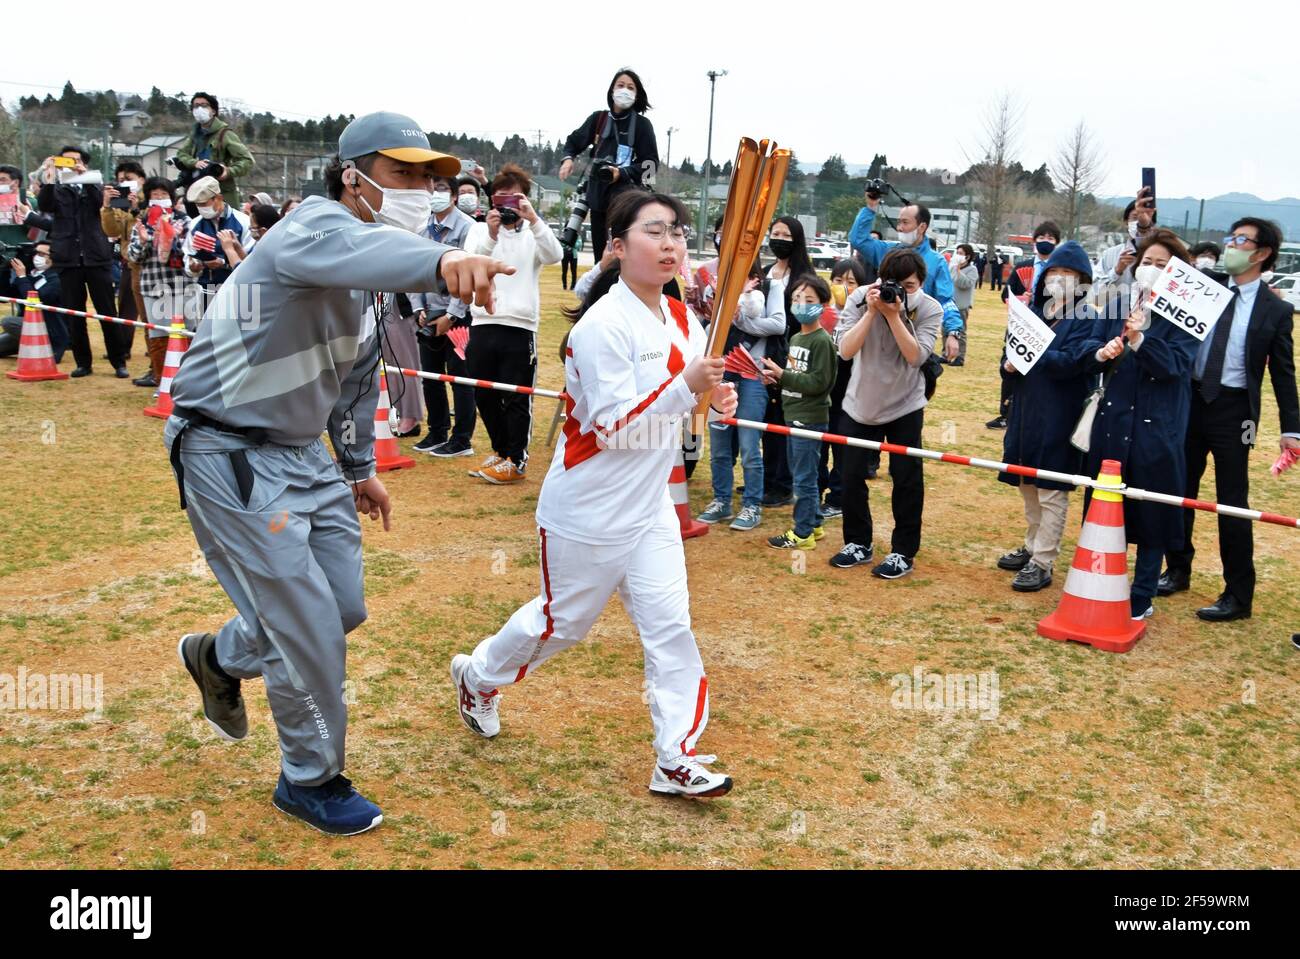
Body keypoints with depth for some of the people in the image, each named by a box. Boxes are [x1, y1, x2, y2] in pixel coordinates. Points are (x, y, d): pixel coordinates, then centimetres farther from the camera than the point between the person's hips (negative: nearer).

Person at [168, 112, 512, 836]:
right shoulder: (318, 229, -22)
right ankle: (311, 782, 20)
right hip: (231, 454, -9)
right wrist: (439, 260, -68)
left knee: (344, 607, 15)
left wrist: (360, 468, 22)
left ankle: (219, 657, 43)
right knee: (311, 629, -4)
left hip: (303, 451, 9)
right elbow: (355, 248, -48)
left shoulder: (371, 279, 7)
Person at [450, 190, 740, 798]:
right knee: (563, 621, 12)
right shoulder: (603, 326, -21)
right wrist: (686, 387, -34)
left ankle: (677, 760, 11)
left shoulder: (682, 319, 3)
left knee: (670, 626, 1)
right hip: (589, 513, -6)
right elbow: (615, 427, -25)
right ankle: (478, 676, 40)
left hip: (650, 508, 6)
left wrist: (716, 399, -6)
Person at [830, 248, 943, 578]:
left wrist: (893, 314, -30)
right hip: (860, 403, 2)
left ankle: (904, 552, 13)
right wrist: (871, 312, -28)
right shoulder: (860, 298, -13)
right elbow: (845, 350, -21)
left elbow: (916, 356, -24)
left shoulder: (929, 309, -12)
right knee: (852, 475, 7)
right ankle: (858, 543, 26)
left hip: (905, 405, -1)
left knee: (906, 478, -1)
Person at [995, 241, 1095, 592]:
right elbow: (1014, 352, 11)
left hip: (1058, 417, -6)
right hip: (1025, 411, 7)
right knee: (1027, 485, 17)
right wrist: (1010, 365, -10)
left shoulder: (1086, 319, -7)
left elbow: (1070, 363, -19)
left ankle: (1042, 563, 5)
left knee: (1051, 492, -1)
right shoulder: (1032, 310, 11)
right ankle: (1032, 546, 33)